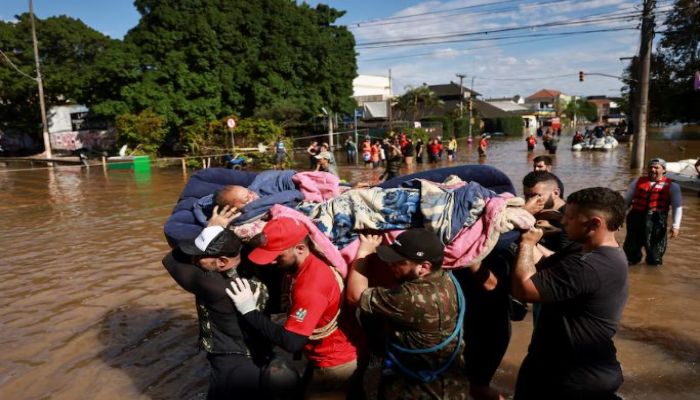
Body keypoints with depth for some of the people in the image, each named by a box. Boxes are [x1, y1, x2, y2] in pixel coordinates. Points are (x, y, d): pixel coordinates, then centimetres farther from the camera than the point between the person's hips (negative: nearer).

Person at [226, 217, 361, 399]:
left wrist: (250, 311, -26)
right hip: (326, 358, 9)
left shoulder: (311, 285, -32)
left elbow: (291, 342, -30)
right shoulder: (309, 265, -2)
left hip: (335, 365, -9)